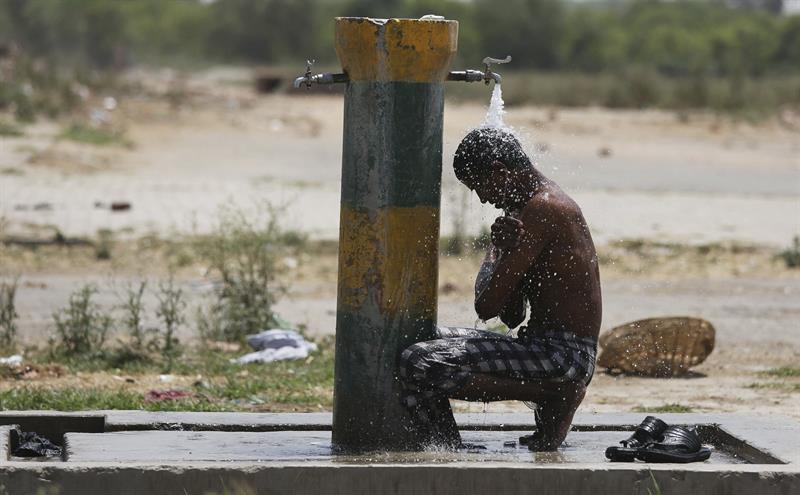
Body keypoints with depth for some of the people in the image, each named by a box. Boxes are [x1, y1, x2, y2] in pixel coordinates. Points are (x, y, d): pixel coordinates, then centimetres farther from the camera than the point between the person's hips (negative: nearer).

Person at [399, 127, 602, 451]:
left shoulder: (542, 209, -14)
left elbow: (487, 307, -15)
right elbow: (513, 317, 16)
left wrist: (497, 252, 3)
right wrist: (504, 251, 2)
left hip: (563, 354, -11)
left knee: (418, 366, -22)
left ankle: (548, 396, -13)